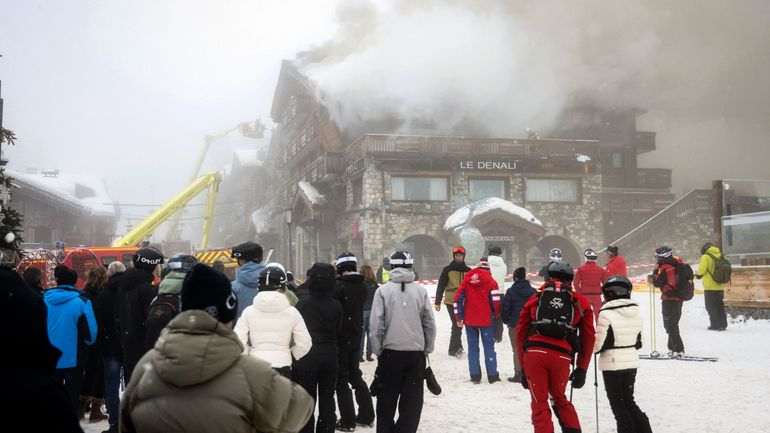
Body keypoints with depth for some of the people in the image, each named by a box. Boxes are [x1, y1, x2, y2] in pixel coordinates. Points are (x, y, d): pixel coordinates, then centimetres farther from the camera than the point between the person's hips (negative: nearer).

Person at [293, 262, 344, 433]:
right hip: (329, 355, 3)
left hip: (306, 356, -3)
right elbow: (338, 331, 4)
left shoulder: (303, 303, -14)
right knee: (327, 400, 13)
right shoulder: (336, 305, -4)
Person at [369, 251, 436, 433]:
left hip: (391, 352, -1)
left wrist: (378, 350, 5)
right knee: (412, 400, 7)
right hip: (416, 352, 1)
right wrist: (427, 349, 13)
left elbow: (376, 324, -7)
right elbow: (430, 323, 2)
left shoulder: (383, 291, -6)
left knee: (387, 398, 13)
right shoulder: (421, 291, -1)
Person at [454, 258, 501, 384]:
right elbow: (496, 300, -11)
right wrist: (496, 314, 8)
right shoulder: (490, 281, -5)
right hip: (486, 320, -2)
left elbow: (458, 299, 1)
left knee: (472, 347, 9)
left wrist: (459, 317, 6)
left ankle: (475, 376, 8)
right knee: (489, 347, 6)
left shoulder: (467, 280, 4)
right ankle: (492, 375, 6)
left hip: (469, 320, 2)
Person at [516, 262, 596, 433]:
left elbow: (521, 332, 17)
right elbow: (589, 337, 17)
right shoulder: (580, 302, 20)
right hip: (561, 356, 1)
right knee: (560, 399, 24)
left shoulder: (535, 299, 20)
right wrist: (582, 369, 23)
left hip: (534, 353, -1)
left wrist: (523, 367, 21)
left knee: (539, 402, 9)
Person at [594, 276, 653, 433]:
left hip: (612, 365, -6)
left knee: (618, 405, 6)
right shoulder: (636, 311, 2)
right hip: (632, 362, 6)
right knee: (629, 402, 21)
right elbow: (638, 341, 10)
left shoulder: (607, 314, -18)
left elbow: (599, 344, -15)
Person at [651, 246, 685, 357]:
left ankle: (678, 349, -8)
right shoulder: (676, 265, 8)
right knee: (674, 324, 19)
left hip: (669, 299, -8)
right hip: (679, 299, 8)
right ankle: (673, 347, 27)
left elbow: (656, 283, -11)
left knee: (670, 325, -3)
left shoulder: (665, 268, -16)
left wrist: (655, 270, -1)